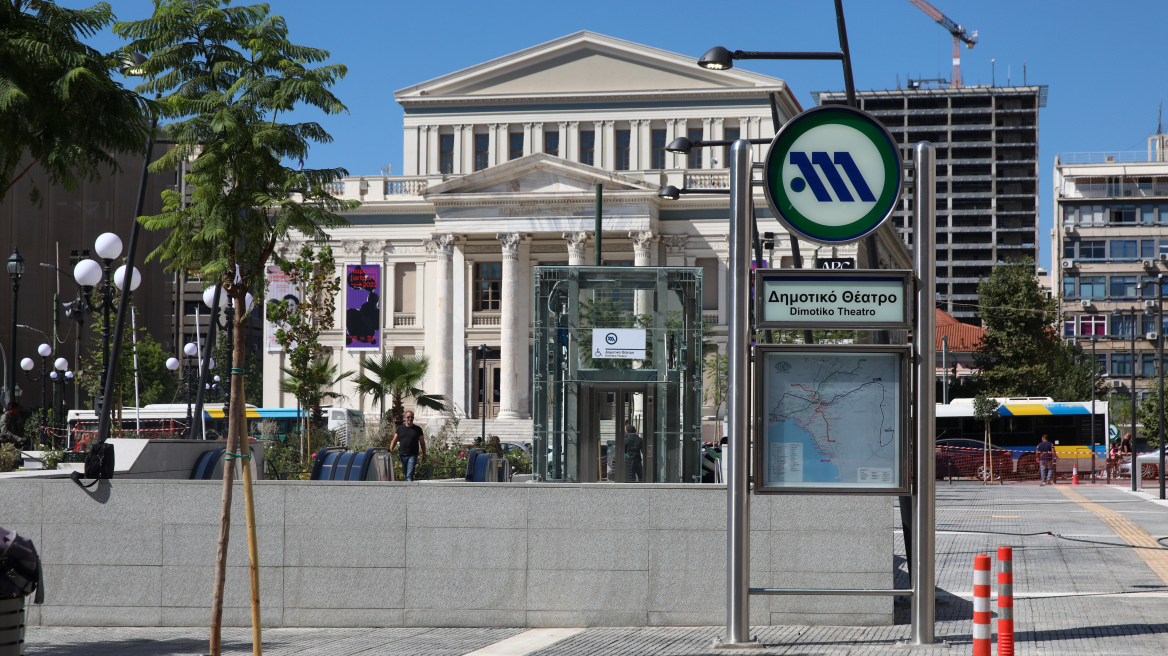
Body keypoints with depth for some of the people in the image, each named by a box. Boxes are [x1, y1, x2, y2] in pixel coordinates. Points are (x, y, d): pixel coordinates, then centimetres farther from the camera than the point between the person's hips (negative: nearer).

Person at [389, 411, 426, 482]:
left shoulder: (417, 429, 4)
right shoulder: (400, 428, 9)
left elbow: (422, 443, 8)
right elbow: (394, 441, 6)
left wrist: (424, 455, 7)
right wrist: (390, 450, -8)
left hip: (412, 455, -3)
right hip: (402, 455, 3)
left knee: (409, 475, -13)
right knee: (405, 474, 12)